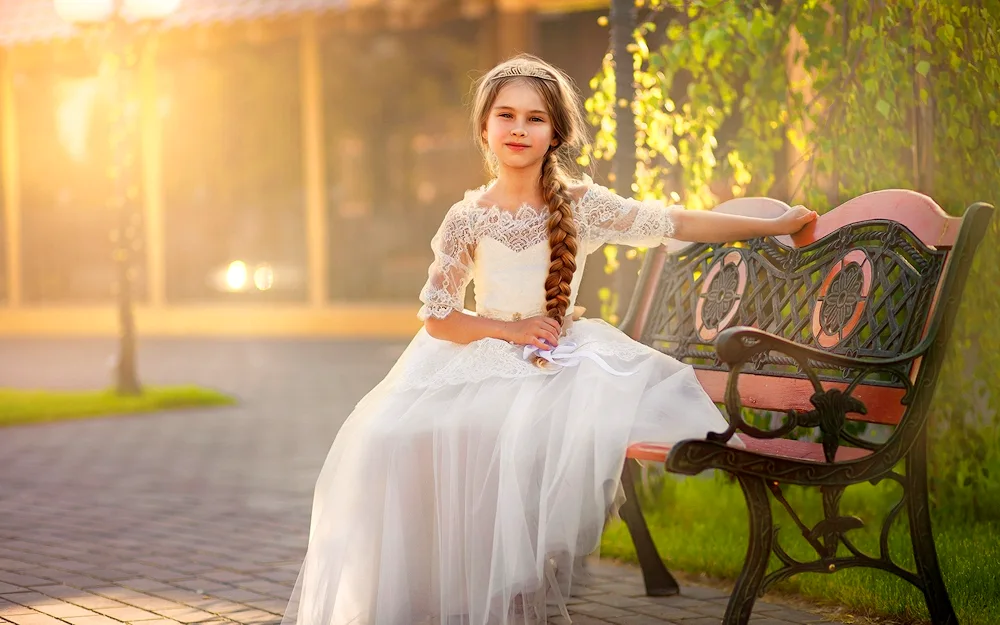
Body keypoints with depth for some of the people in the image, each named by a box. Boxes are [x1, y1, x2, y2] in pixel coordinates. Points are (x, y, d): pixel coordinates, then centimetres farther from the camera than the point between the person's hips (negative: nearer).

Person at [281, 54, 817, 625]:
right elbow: (436, 319, 3)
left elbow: (677, 223, 3)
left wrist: (777, 226, 4)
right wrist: (509, 329, -10)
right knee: (390, 436, -24)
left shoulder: (582, 205, 1)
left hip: (564, 362, 0)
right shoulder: (468, 218, 1)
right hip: (483, 362, 0)